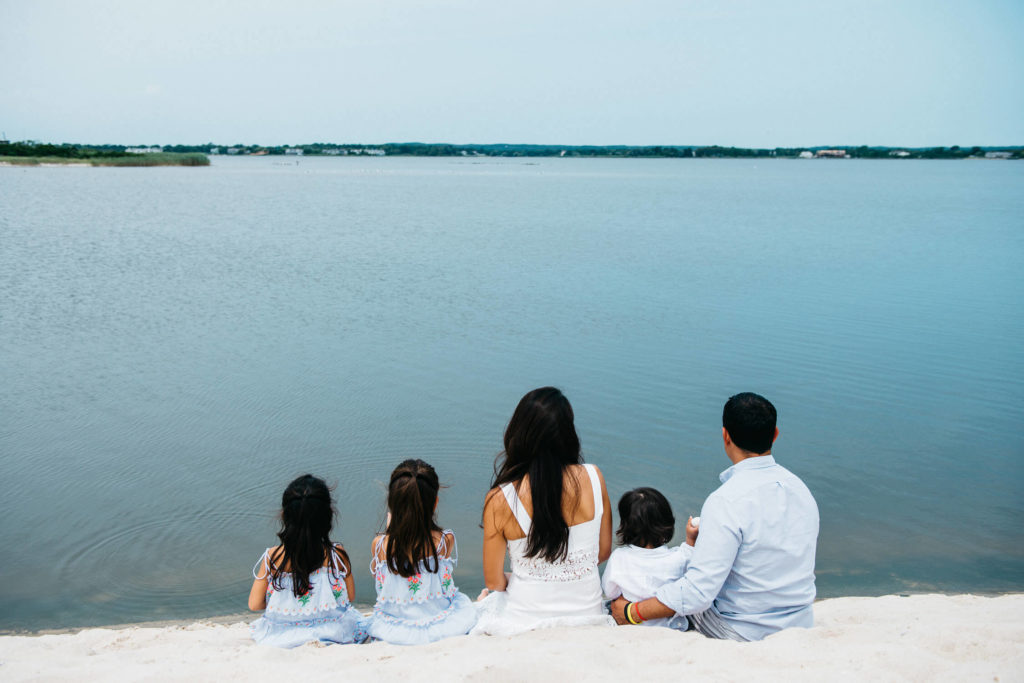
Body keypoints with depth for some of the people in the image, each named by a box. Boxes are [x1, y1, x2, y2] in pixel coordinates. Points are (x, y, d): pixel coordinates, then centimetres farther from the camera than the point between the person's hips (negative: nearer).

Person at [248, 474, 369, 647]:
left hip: (280, 637, 2)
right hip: (334, 632, -2)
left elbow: (254, 605, -9)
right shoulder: (337, 554, -15)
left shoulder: (272, 557, -15)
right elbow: (350, 596, -3)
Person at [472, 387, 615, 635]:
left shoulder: (499, 501, -20)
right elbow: (603, 551, 0)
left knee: (485, 599, 32)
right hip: (588, 617, 3)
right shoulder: (593, 479, -13)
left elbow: (494, 582, -9)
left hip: (525, 622, -2)